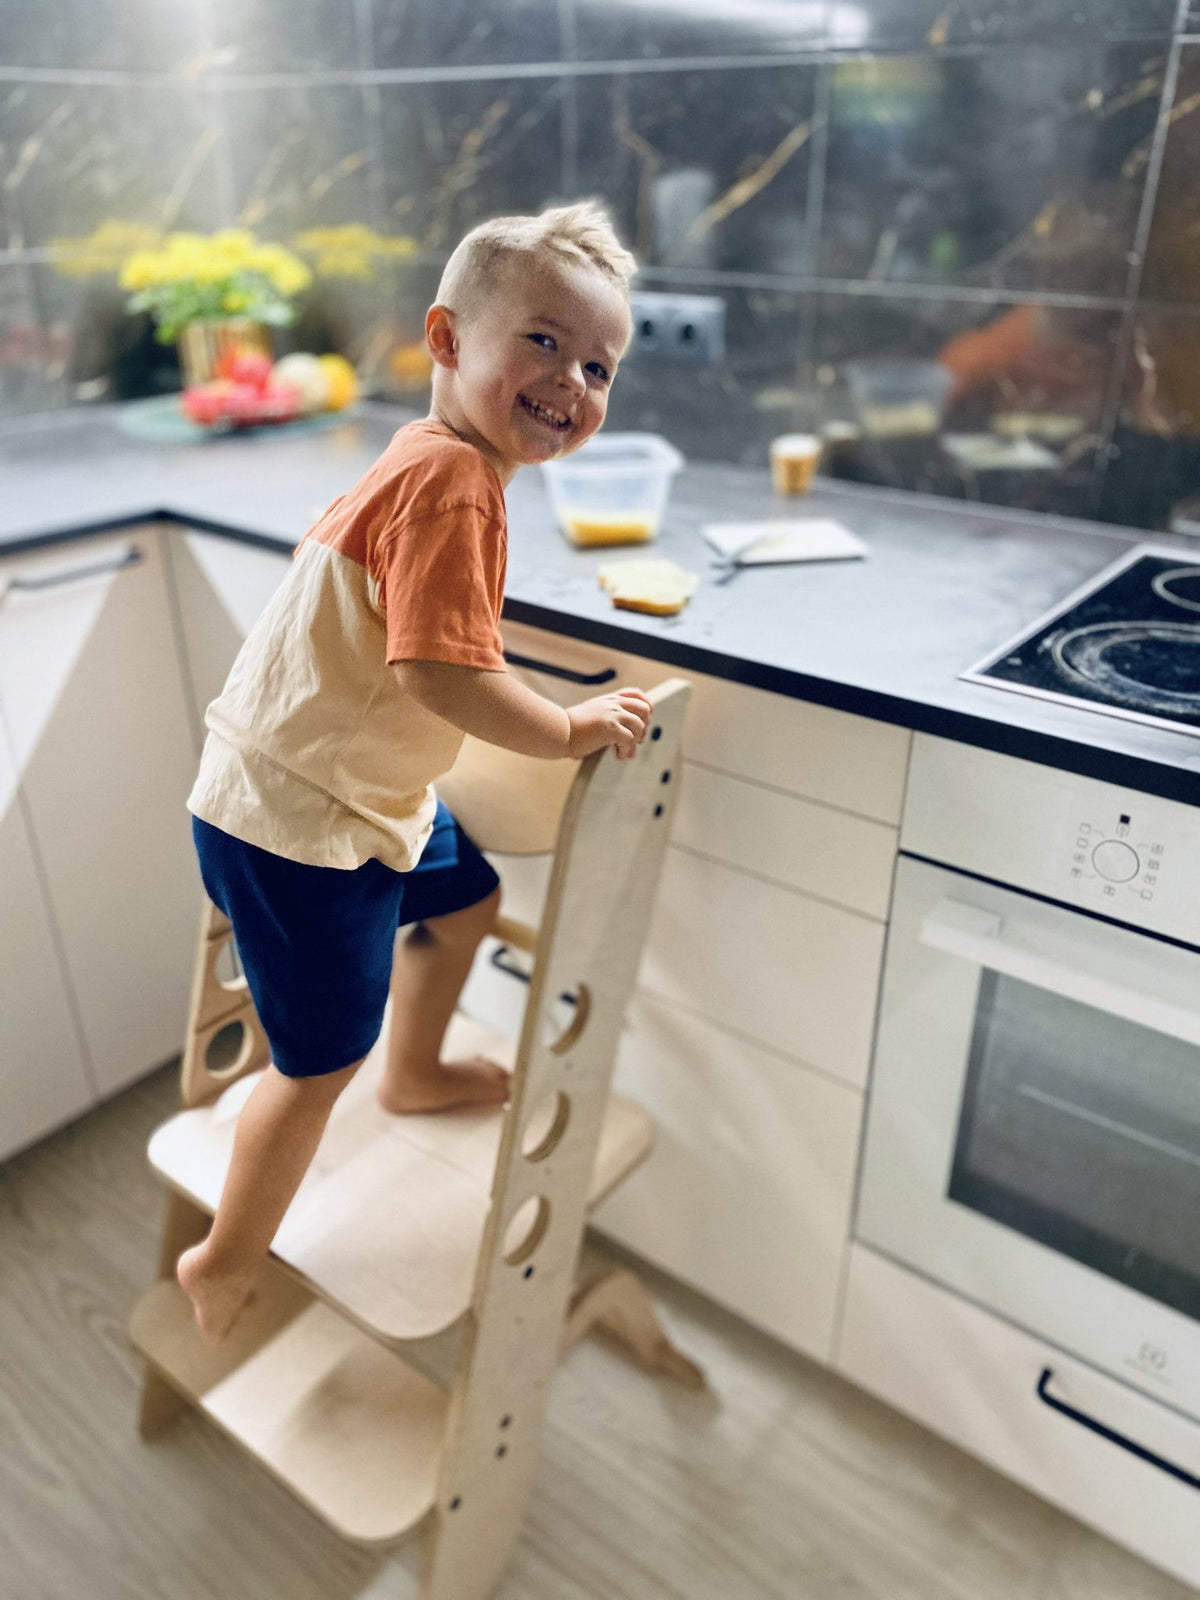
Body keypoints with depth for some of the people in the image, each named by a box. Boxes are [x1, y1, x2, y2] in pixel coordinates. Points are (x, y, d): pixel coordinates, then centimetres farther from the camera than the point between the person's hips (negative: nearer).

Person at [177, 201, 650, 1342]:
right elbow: (441, 672, -32)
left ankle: (416, 1075, 53)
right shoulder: (453, 480, -24)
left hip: (367, 790, 10)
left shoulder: (433, 463, 8)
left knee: (464, 896, 28)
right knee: (322, 1061, 3)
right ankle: (225, 1265, 27)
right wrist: (570, 729, -19)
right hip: (297, 820, -10)